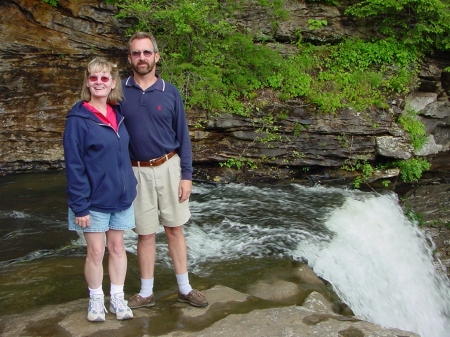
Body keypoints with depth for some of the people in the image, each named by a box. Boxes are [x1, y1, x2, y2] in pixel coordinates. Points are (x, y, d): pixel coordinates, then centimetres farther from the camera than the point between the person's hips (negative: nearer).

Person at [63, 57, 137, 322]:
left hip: (121, 195, 5)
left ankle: (118, 299, 25)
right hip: (94, 199, -5)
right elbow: (74, 165, -14)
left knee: (117, 246, 12)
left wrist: (130, 186, 8)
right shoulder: (78, 119, -13)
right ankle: (96, 300, 24)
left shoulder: (118, 114, 4)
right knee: (96, 251, 7)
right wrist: (79, 205, -17)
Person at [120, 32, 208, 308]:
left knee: (175, 229, 7)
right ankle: (146, 293, 21)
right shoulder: (120, 92, -1)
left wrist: (187, 175, -2)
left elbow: (183, 137, 2)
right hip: (137, 172, 0)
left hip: (169, 168, 0)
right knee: (146, 234, 8)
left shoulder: (170, 93, 0)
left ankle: (185, 289, 20)